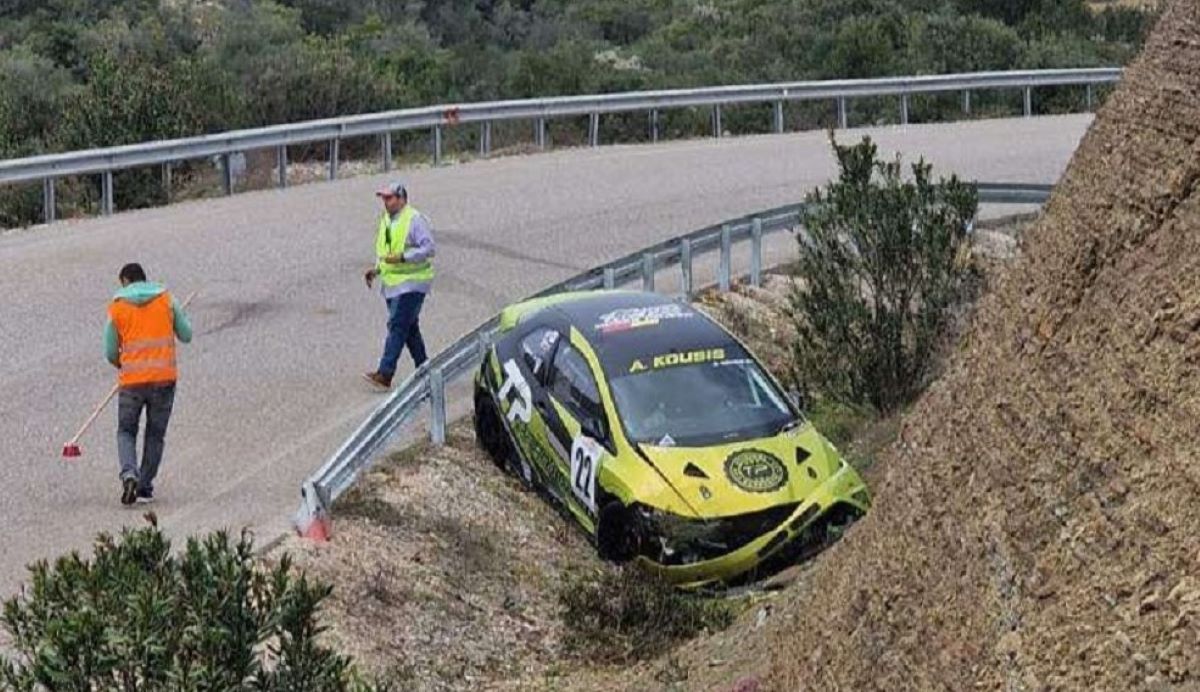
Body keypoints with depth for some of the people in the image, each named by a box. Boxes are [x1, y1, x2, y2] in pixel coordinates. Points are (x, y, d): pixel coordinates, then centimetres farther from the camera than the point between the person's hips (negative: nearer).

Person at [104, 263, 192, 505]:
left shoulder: (117, 307, 2)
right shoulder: (166, 300, 3)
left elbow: (110, 353, 5)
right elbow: (186, 336, 7)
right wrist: (178, 315, 25)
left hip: (132, 379, -1)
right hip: (164, 377, 1)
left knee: (126, 432, 13)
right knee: (155, 435, 12)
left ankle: (129, 474, -12)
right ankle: (145, 488, 10)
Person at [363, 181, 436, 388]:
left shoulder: (415, 219, -12)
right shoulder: (385, 220, 14)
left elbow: (428, 248, -18)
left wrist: (402, 257, -26)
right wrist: (376, 269, 8)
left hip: (411, 281, -9)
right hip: (391, 282, 9)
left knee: (397, 326, -14)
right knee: (409, 328, 14)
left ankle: (385, 373, -18)